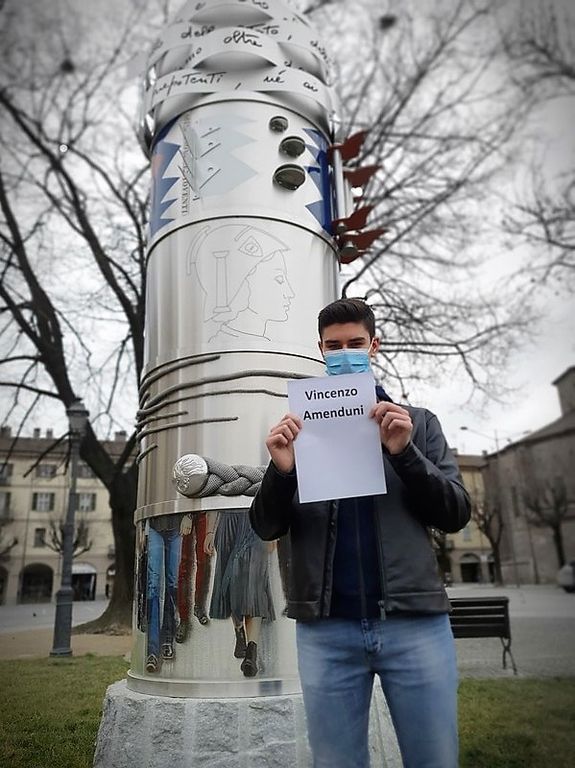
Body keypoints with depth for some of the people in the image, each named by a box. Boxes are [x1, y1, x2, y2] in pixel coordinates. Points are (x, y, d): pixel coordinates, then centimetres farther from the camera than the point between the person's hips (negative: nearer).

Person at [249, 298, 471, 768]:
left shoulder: (418, 423, 8)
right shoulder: (298, 429, 8)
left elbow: (455, 514, 2)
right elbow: (266, 529, 5)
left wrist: (404, 453, -14)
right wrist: (281, 470, -16)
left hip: (415, 621, 0)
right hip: (326, 628, 1)